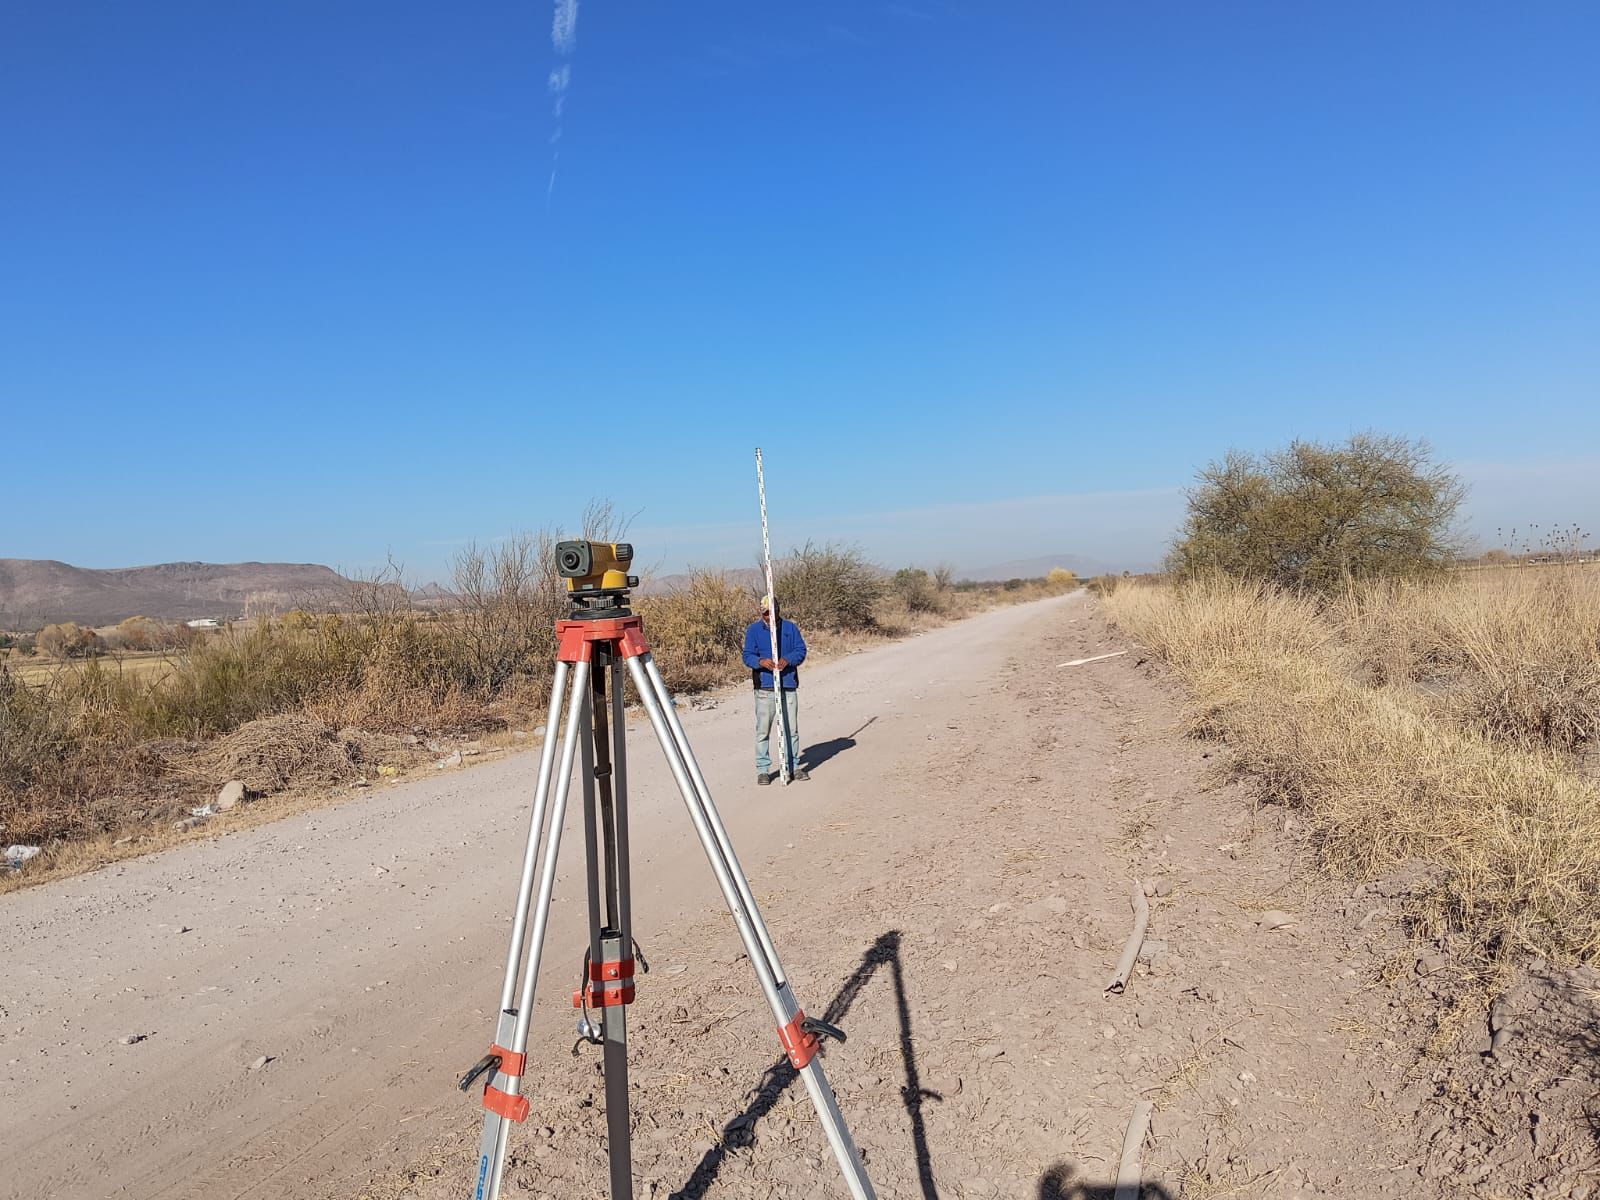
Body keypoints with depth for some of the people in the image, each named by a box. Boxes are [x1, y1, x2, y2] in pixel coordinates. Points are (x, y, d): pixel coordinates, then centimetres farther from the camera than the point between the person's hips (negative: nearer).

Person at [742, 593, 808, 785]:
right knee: (763, 729, -1)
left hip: (788, 685, 2)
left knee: (791, 729, 9)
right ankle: (763, 770, 7)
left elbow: (801, 650, 4)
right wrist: (761, 661, -23)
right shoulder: (753, 630, 3)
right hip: (764, 686, -2)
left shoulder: (790, 628, 8)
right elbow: (748, 656, -1)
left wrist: (788, 660, -16)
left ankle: (793, 766, 21)